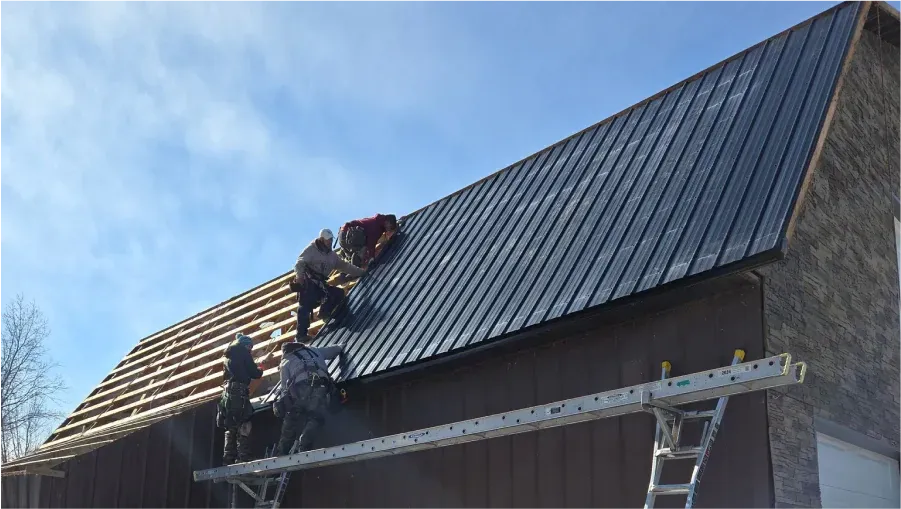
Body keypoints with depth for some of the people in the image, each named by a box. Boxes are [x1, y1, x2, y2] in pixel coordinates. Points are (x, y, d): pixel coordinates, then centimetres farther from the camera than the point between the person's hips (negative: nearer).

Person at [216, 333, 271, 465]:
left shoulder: (229, 355, 24)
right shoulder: (243, 352, 1)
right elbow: (254, 373, -2)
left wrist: (258, 362, 31)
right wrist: (261, 369, 19)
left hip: (227, 393, 8)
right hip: (239, 393, -8)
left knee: (230, 429, 8)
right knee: (243, 429, -11)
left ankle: (228, 461, 2)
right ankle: (243, 460, -18)